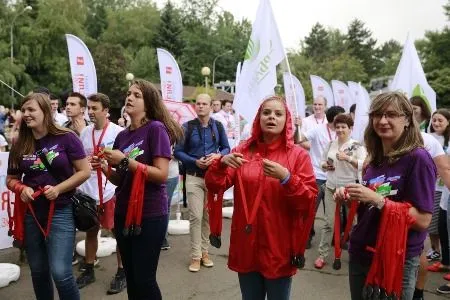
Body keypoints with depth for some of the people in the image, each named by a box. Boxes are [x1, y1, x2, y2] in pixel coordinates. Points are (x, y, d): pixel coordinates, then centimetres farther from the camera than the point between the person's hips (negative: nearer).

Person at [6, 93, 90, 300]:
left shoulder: (66, 138, -8)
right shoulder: (20, 145, 4)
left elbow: (84, 171, -7)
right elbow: (11, 179, 12)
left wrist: (58, 189, -17)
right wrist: (21, 188, -10)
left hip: (60, 211, -4)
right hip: (31, 213, 5)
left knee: (60, 272, -10)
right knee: (38, 272, 15)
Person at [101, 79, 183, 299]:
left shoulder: (156, 129, -11)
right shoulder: (122, 136, 9)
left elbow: (161, 174, -18)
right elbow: (121, 180, 15)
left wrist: (125, 161, -20)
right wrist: (105, 168, -4)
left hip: (150, 215, -7)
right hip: (123, 213, 7)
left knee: (144, 278, 1)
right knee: (131, 277, 16)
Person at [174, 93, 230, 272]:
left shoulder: (218, 126, 3)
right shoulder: (187, 127, -3)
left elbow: (226, 148, 10)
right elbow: (178, 152, -2)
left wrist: (218, 155, -12)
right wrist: (195, 161, -16)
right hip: (194, 177, -2)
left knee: (209, 215, 11)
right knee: (196, 216, -4)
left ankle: (204, 251, 25)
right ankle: (195, 256, 7)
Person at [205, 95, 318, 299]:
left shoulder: (298, 155, -4)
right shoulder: (243, 151, 2)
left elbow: (309, 201, -9)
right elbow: (214, 187, -1)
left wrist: (286, 178, -24)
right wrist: (222, 163, -20)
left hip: (279, 247, -2)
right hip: (246, 245, 2)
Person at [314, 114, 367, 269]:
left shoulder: (357, 146, -8)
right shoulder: (331, 144, 6)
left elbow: (364, 165, -19)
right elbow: (322, 161, 16)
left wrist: (348, 158, -30)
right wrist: (325, 165, -6)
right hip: (331, 187, 3)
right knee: (328, 222, 4)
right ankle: (322, 254, 12)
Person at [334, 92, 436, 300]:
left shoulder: (418, 159, -15)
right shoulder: (375, 160, 5)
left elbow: (423, 220, -18)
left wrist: (376, 200, -25)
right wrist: (349, 198, -4)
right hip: (361, 254, 6)